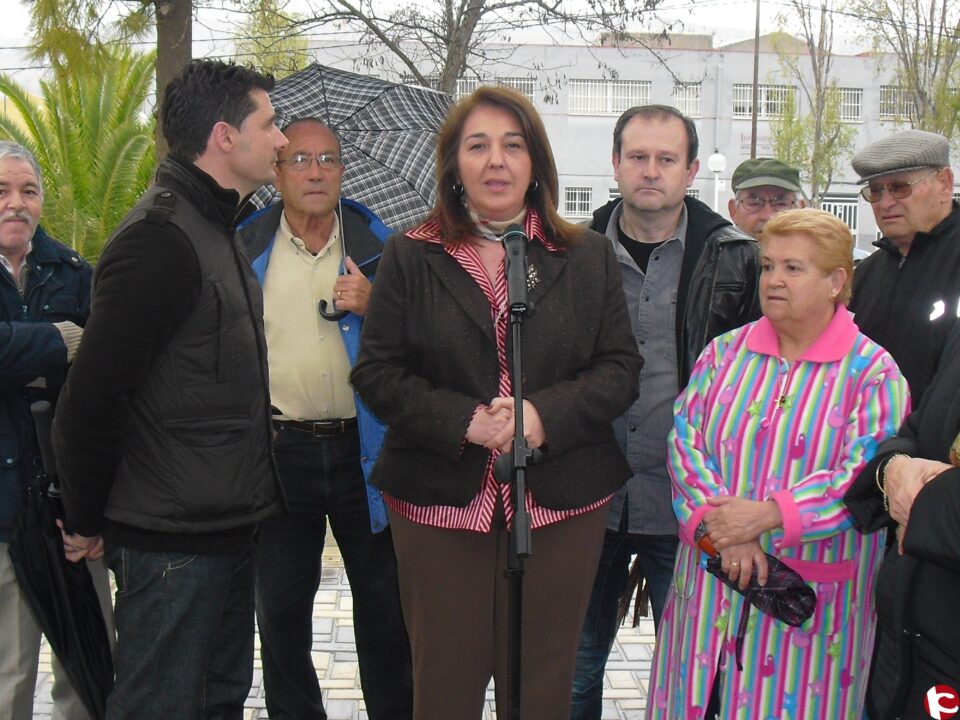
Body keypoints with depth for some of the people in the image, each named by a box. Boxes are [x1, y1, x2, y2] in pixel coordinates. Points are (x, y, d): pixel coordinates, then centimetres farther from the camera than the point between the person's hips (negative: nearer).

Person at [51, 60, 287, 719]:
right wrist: (87, 521, -9)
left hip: (226, 529, 9)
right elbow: (92, 396, -21)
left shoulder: (216, 232, 14)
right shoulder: (160, 239, -19)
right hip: (171, 541, -9)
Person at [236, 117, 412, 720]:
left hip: (362, 447, 0)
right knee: (280, 611, 13)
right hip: (279, 450, 1)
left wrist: (374, 308, -13)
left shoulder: (378, 244, 4)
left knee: (384, 603, 10)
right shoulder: (245, 246, 4)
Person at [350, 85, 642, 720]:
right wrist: (462, 421, -16)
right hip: (440, 504, 0)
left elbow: (620, 368, 2)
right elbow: (377, 372, -2)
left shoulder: (588, 257, 6)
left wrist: (545, 415, -16)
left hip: (560, 504, 1)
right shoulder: (410, 257, 3)